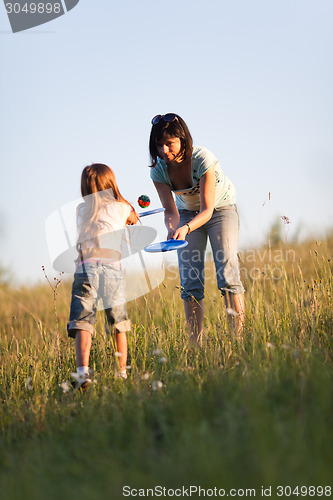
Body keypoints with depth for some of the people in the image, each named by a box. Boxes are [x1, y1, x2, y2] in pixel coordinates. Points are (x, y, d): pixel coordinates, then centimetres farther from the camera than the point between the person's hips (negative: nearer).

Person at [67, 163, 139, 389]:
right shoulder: (121, 208, 17)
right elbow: (134, 219, 40)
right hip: (112, 267, 0)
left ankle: (83, 371, -27)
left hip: (85, 267, 0)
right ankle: (123, 371, 15)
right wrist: (132, 210, 65)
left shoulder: (81, 210, 21)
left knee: (82, 322, -10)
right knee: (119, 324, 12)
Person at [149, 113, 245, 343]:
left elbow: (207, 210, -32)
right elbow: (171, 210, -17)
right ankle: (196, 346, -4)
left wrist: (186, 228, -50)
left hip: (221, 209, -3)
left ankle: (240, 339, -14)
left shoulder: (203, 159, -32)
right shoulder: (159, 170, -20)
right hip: (188, 214, 4)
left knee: (227, 275, -17)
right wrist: (172, 229, -40)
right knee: (190, 283, -7)